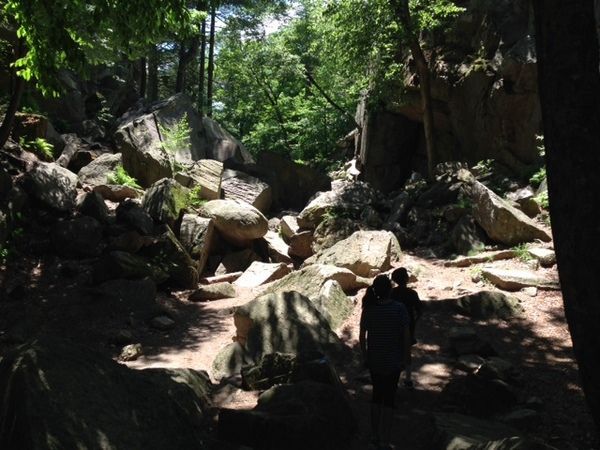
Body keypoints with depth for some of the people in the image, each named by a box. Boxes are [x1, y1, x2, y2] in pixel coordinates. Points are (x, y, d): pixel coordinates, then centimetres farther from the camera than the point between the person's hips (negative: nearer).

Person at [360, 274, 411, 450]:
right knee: (389, 399, 6)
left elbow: (362, 335, -4)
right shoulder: (399, 308, -16)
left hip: (374, 359, 3)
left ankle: (376, 436, 26)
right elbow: (406, 335, -13)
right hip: (393, 360, -3)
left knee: (377, 394, 19)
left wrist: (364, 356, 8)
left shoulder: (369, 308, -8)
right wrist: (406, 356, 0)